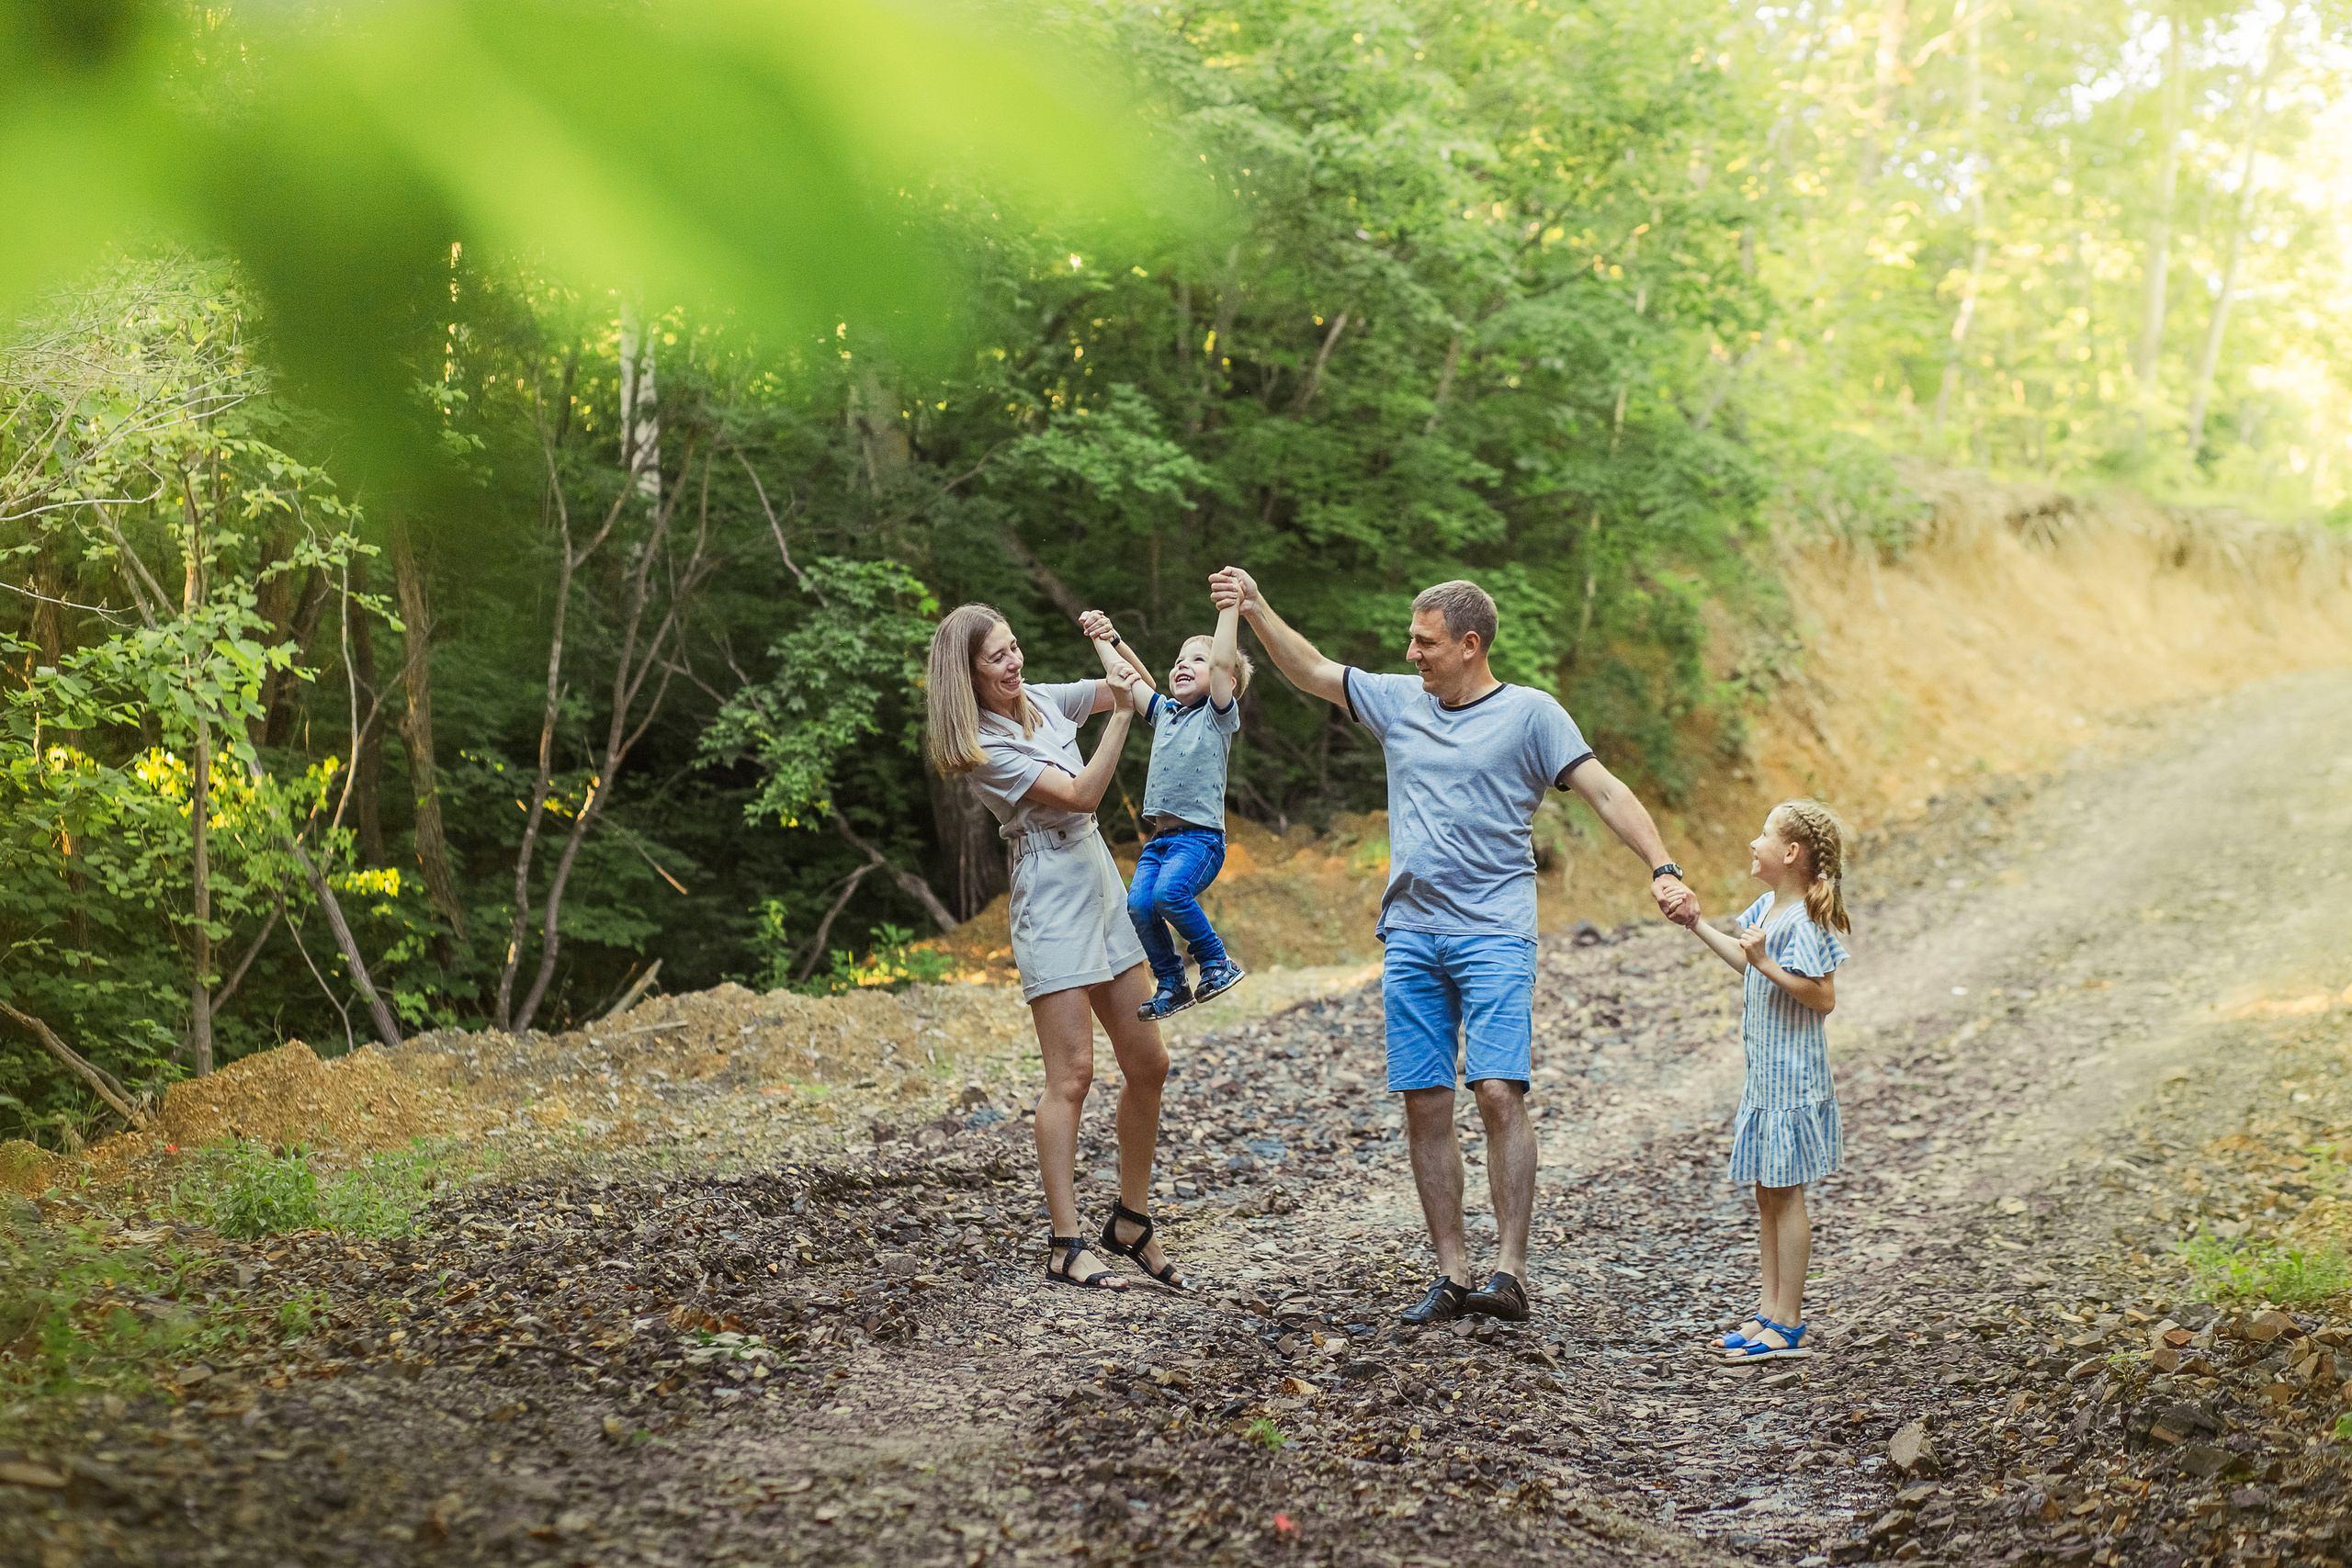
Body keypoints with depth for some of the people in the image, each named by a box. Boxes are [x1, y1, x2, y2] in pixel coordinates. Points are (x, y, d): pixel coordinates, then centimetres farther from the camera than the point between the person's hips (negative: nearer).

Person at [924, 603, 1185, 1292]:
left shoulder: (1043, 701, 8)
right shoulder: (982, 749, -14)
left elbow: (1131, 688, 12)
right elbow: (1080, 794, -18)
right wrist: (1121, 715, -20)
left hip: (1104, 887, 8)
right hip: (1051, 904, -8)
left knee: (1148, 1064, 8)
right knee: (1072, 1074, -9)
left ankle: (1130, 1223, 19)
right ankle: (1065, 1246, -5)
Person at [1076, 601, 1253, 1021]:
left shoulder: (1218, 714, 3)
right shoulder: (1164, 711, 21)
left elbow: (1223, 661, -13)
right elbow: (1121, 674, 29)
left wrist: (1229, 605, -16)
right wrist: (1103, 636, 33)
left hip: (1201, 836, -6)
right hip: (1159, 838, 6)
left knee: (1168, 893, -30)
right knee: (1138, 904, -17)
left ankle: (1218, 962, -10)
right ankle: (1171, 984, -1)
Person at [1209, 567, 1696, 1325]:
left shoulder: (1529, 713, 0)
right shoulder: (1399, 701, 13)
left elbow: (1606, 792, -6)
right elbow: (1313, 671, 21)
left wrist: (1663, 869, -17)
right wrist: (1255, 608, 10)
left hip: (1494, 934, -5)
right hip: (1409, 935, 5)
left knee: (1498, 1092, -15)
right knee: (1425, 1106, 3)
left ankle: (1511, 1270, -11)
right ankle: (1451, 1275, 9)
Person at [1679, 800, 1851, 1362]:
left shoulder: (1803, 921, -19)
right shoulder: (1769, 906, 8)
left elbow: (1823, 998, -24)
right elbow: (1750, 963, 25)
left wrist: (1764, 963, -29)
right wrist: (1696, 924, 24)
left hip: (1792, 1078, -9)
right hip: (1766, 1077, 9)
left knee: (1785, 1195, -4)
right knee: (1767, 1196, 13)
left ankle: (1787, 1326, 3)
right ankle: (1770, 1312, 21)